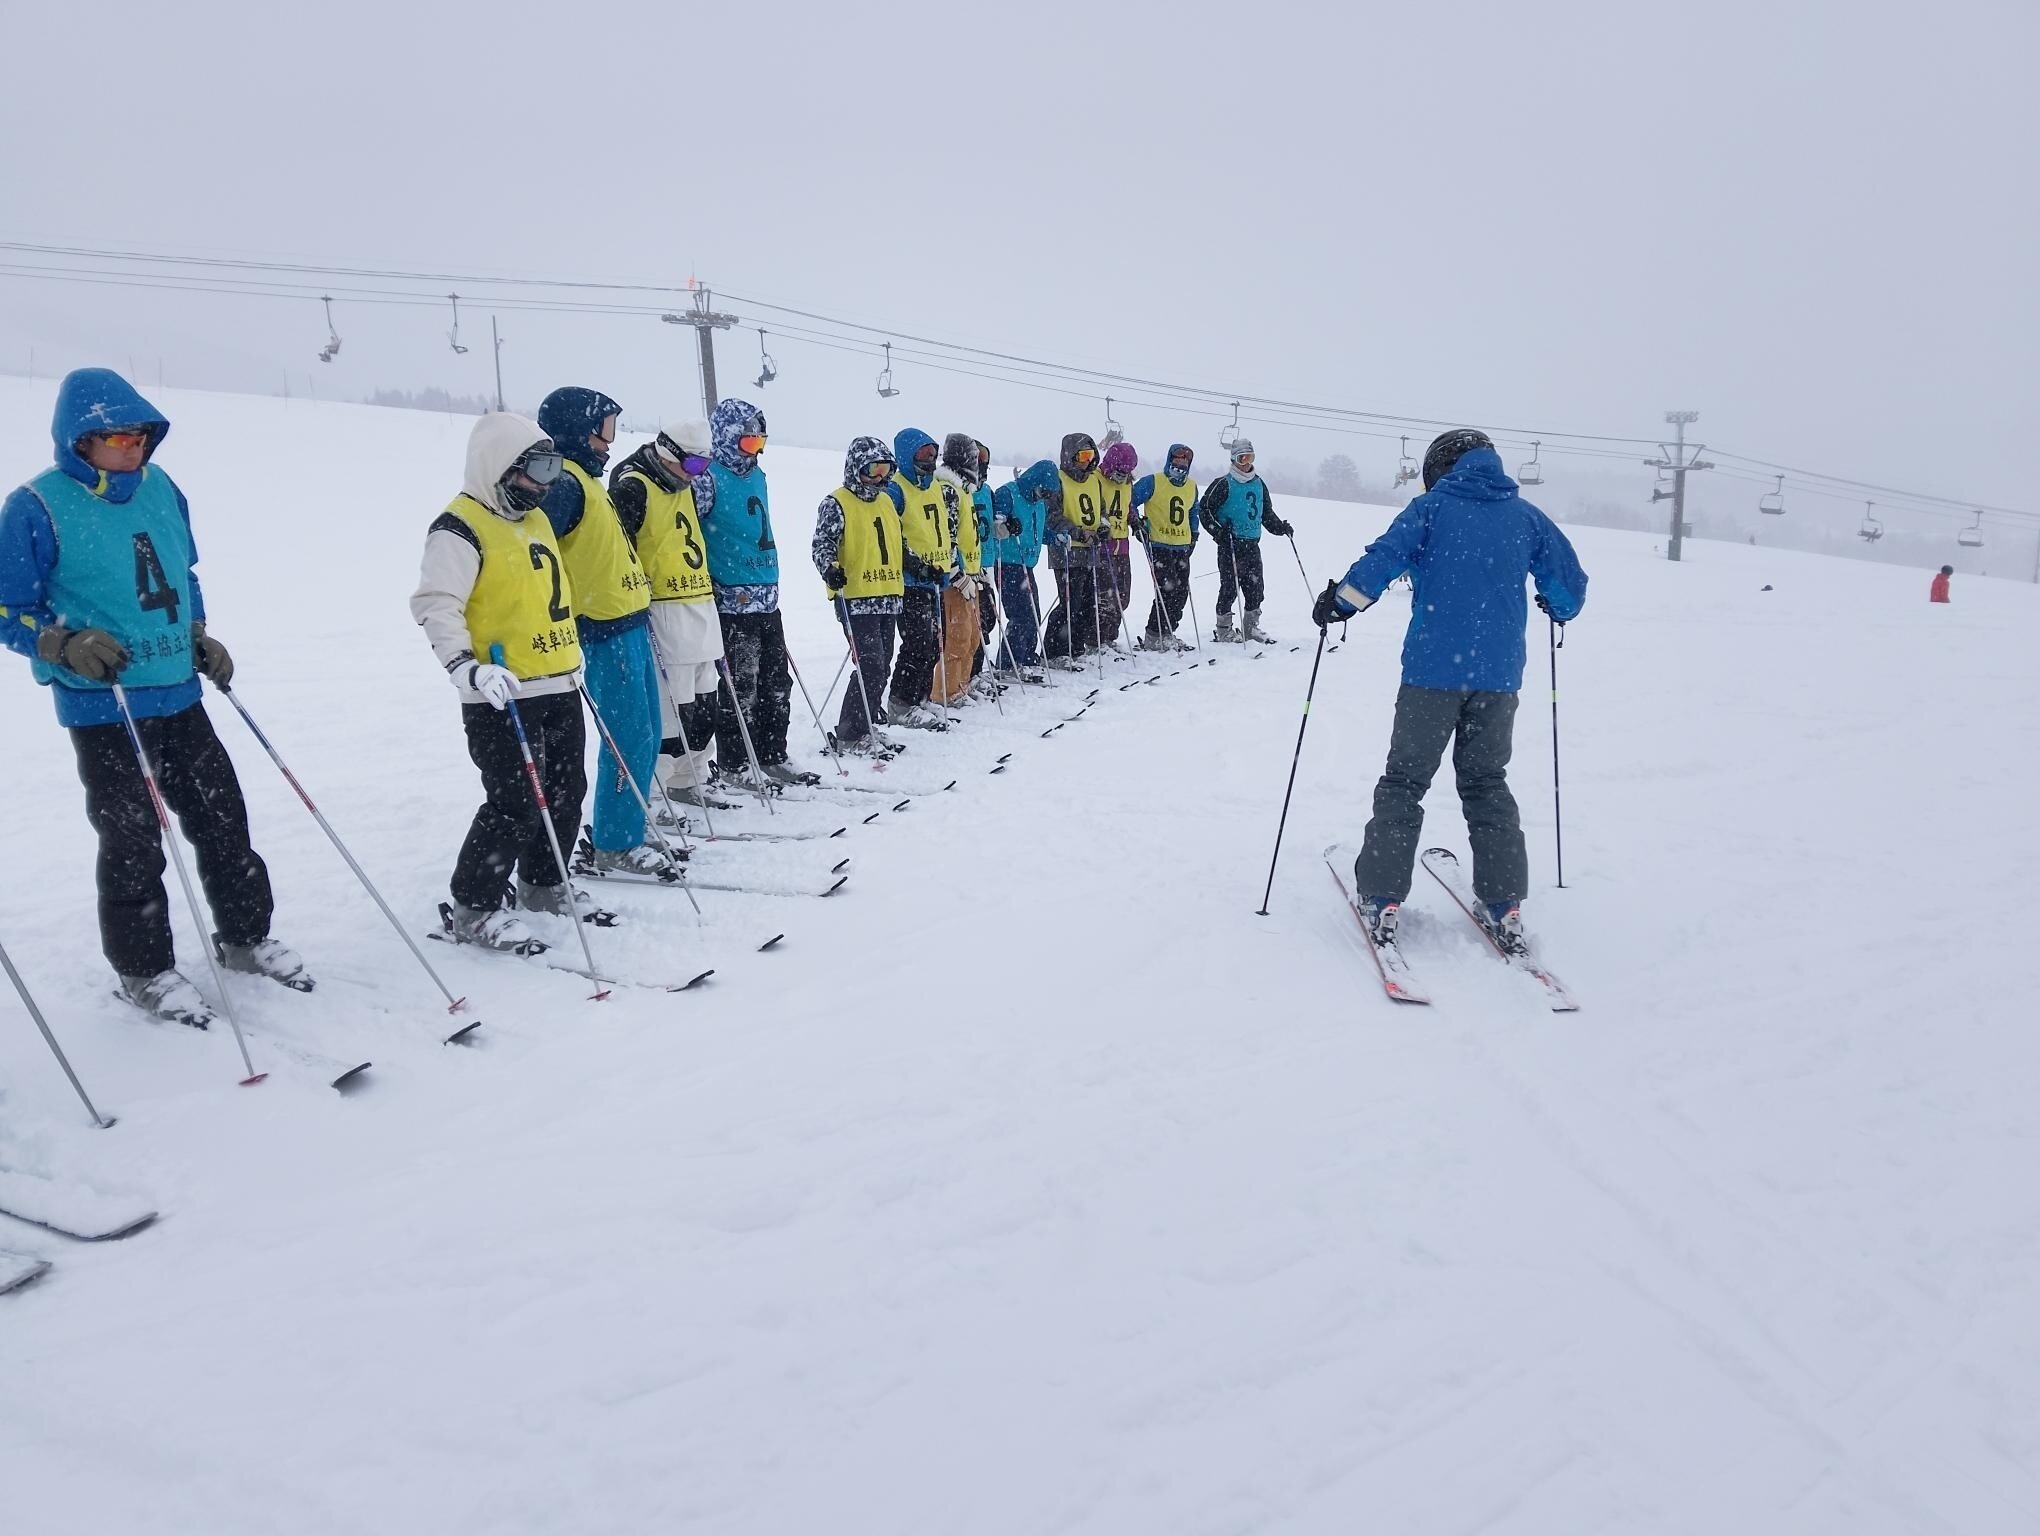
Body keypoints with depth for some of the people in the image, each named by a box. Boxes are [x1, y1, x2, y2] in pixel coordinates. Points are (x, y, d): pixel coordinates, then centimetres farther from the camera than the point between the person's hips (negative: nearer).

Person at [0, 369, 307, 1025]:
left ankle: (247, 938, 27)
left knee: (223, 820, 11)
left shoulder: (159, 488, 7)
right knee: (133, 845, 2)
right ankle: (144, 971, 18)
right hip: (102, 709, -5)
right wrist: (67, 644, -21)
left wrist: (199, 637, 11)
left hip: (179, 698, 6)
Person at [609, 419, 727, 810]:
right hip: (665, 613, -9)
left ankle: (687, 781, 25)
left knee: (703, 704, 12)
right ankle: (645, 795, -3)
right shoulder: (632, 487, -10)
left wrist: (711, 583, 26)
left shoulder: (684, 488, 18)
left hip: (701, 606, 9)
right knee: (672, 707, -11)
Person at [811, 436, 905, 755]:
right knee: (871, 667, -13)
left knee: (881, 668, 11)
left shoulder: (886, 501, 17)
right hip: (856, 600, -8)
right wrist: (830, 569, -31)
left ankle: (863, 726, 24)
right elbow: (822, 545, -13)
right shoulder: (837, 503, -5)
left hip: (888, 599, 8)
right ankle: (849, 735, -4)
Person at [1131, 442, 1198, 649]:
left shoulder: (1192, 487, 15)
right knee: (1167, 590, -16)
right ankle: (1153, 637, -8)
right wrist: (1137, 523, -11)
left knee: (1181, 592, 5)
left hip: (1182, 548, 7)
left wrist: (1194, 535, 22)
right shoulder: (1152, 483, -5)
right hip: (1159, 546, -7)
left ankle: (1166, 634, 16)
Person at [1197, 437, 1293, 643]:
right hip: (1230, 543, -6)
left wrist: (1280, 528, 13)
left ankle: (1251, 627, 18)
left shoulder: (1259, 484, 15)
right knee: (1230, 586, -5)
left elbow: (1267, 513, 26)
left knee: (1255, 587, 6)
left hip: (1252, 543, 6)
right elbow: (1204, 508, -4)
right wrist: (1217, 530, -14)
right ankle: (1224, 628, 5)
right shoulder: (1224, 484, -3)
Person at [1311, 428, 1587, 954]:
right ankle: (1505, 907, 13)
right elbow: (1570, 583, 14)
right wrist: (1559, 610, 35)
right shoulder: (1526, 517, 10)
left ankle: (1382, 900, 2)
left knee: (1405, 780, 6)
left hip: (1433, 670, -3)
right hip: (1499, 675, 3)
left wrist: (1339, 600, 0)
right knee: (1487, 783, 16)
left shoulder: (1433, 506, 1)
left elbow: (1384, 559, -13)